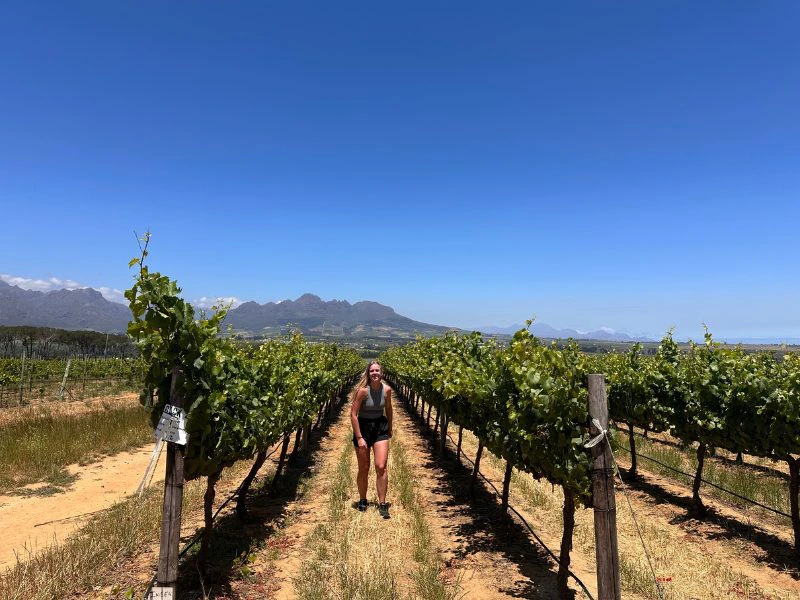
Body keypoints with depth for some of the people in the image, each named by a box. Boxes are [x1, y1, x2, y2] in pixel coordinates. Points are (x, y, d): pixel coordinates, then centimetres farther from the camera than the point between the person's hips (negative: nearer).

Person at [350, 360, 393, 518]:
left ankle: (382, 504, 4)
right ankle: (362, 501, 31)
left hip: (380, 428, 2)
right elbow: (353, 414, -16)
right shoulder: (362, 390, -21)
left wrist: (389, 428, 20)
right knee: (364, 468, 10)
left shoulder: (387, 389, -9)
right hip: (363, 428, -2)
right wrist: (359, 438, -17)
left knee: (381, 467, -8)